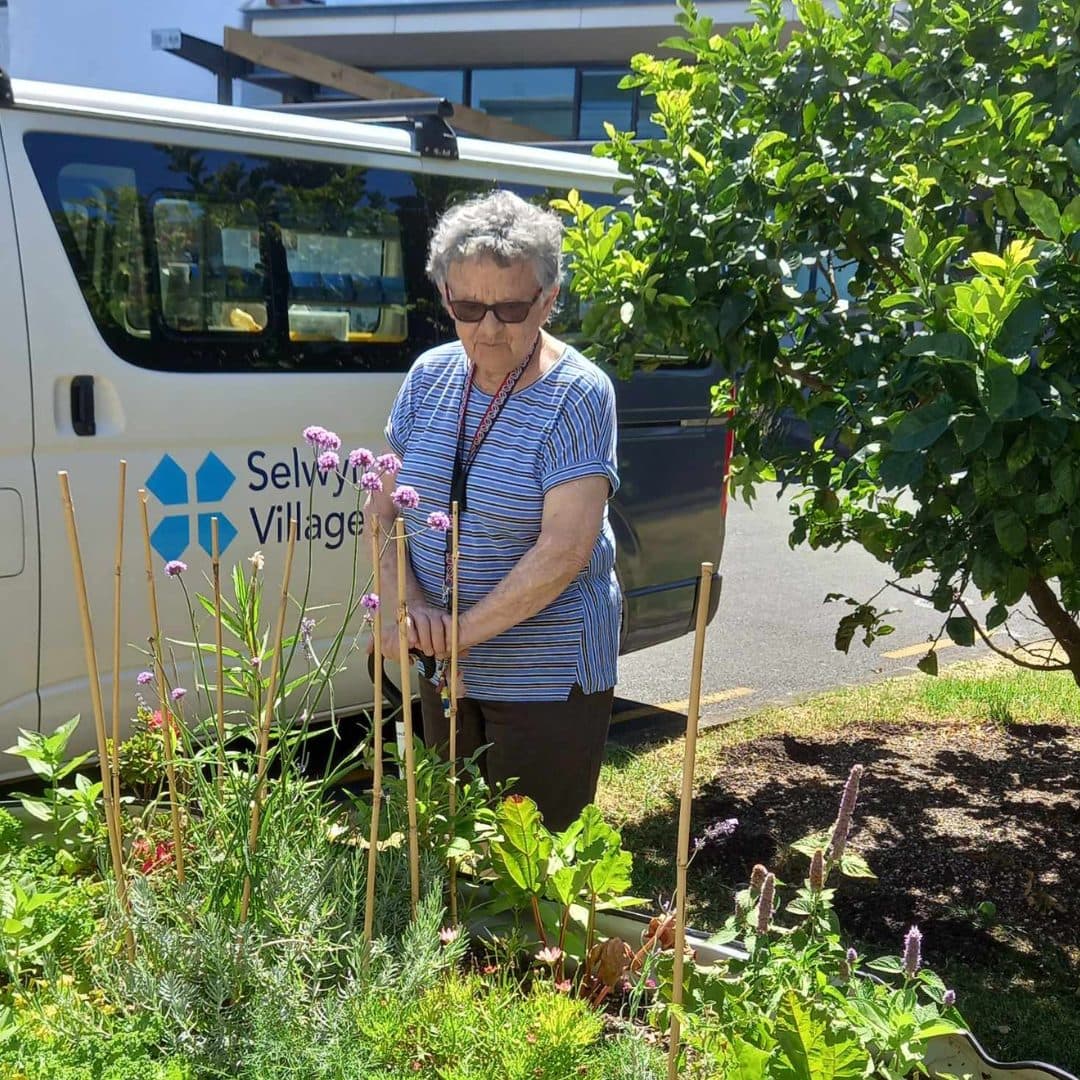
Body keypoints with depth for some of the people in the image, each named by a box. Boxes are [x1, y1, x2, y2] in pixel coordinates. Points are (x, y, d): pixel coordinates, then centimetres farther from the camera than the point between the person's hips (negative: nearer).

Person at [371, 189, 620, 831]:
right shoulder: (429, 376, 1)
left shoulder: (578, 396, -15)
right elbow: (385, 511, 3)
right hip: (446, 671, 5)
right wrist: (408, 604, -15)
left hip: (548, 678, -5)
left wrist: (460, 631, -22)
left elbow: (565, 549, -22)